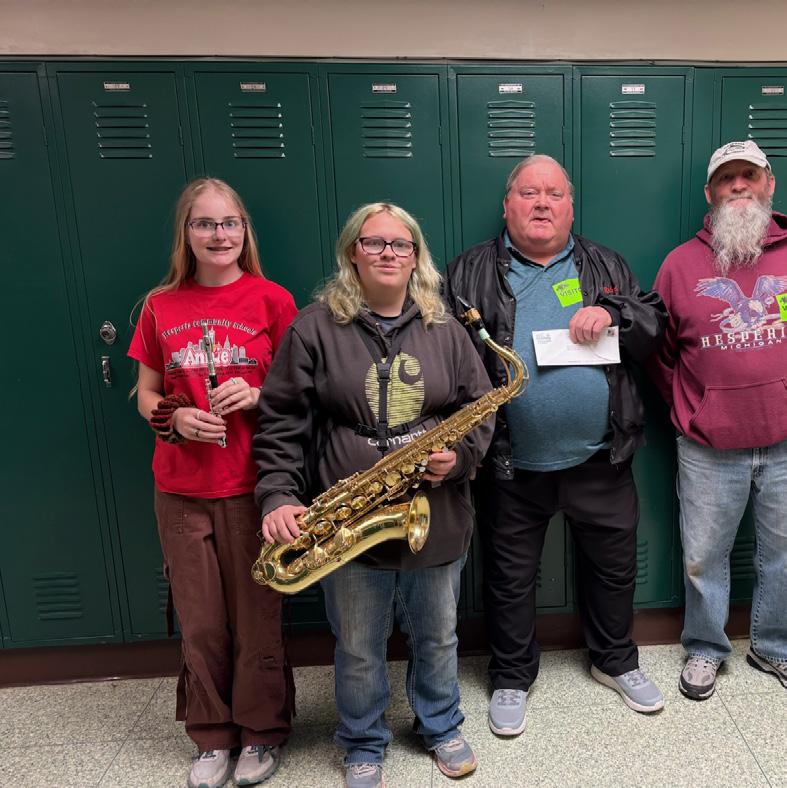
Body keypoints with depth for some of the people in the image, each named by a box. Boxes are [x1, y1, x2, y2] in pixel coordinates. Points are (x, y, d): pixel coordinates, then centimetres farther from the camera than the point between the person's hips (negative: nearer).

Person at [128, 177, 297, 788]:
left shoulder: (272, 300, -2)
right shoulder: (160, 306, 5)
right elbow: (146, 395, 10)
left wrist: (256, 396, -17)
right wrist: (173, 417, -11)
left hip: (252, 485, -2)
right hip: (180, 489, 3)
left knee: (257, 618, 9)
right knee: (200, 623, 13)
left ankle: (262, 731, 33)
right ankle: (212, 736, 36)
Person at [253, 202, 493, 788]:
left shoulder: (445, 329, 2)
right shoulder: (315, 328, -5)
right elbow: (281, 422, -6)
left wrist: (461, 455, -12)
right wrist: (279, 497, -16)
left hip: (436, 516, 2)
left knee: (437, 636, 21)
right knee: (358, 648, 16)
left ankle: (442, 728, 48)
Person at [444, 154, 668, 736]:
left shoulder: (606, 266, 10)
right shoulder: (470, 273, 3)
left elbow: (657, 325, 8)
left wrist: (613, 314, -10)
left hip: (600, 458, 2)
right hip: (511, 467, -2)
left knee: (613, 565, 18)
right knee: (510, 576, 13)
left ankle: (616, 661, 45)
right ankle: (512, 677, 36)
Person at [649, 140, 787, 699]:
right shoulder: (682, 264, 1)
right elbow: (657, 349, 9)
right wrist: (687, 409, 5)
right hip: (709, 449, -1)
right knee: (703, 556, 10)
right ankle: (705, 650, 32)